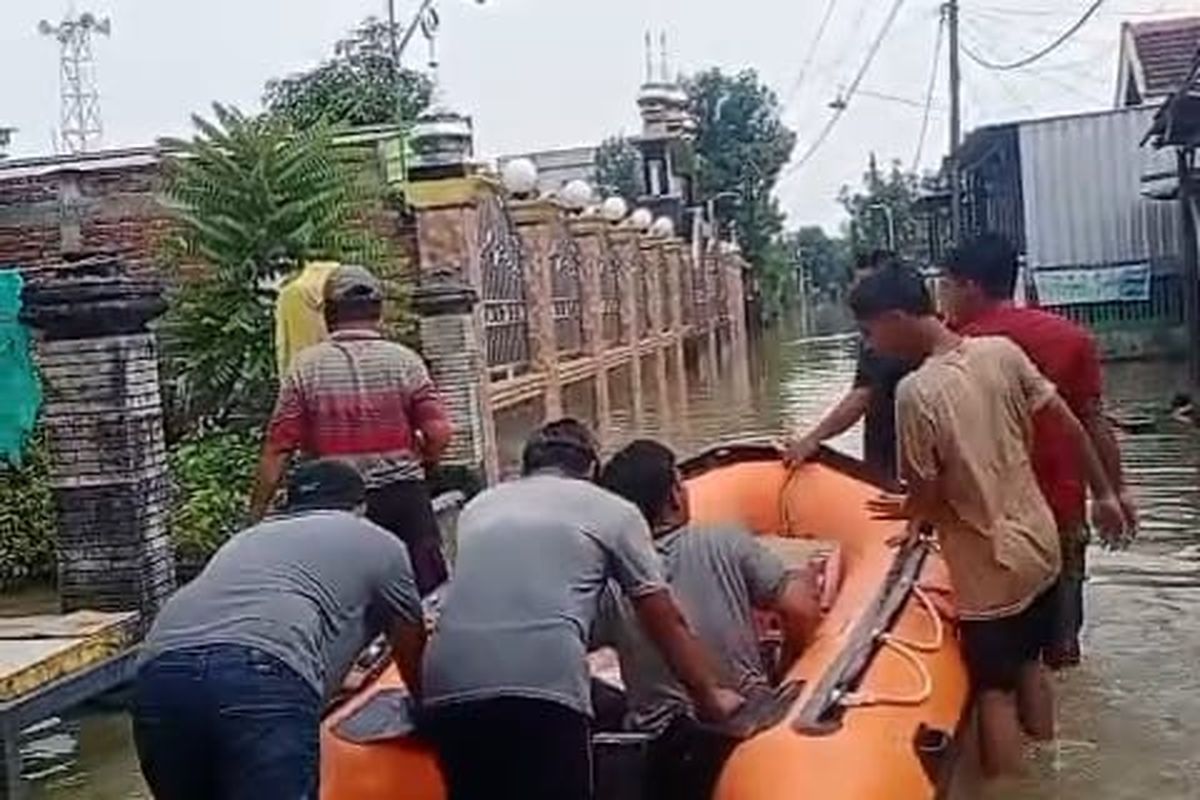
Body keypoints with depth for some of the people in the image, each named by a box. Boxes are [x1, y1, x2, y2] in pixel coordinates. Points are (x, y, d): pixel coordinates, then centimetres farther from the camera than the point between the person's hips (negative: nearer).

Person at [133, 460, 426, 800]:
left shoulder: (246, 539, 41)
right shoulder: (379, 544, 27)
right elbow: (414, 660, 39)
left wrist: (332, 677, 74)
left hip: (160, 676, 6)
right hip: (259, 681, -6)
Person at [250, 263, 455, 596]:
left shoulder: (305, 367, -2)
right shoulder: (404, 360, -2)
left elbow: (278, 450, -5)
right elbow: (439, 435, -8)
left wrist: (256, 515, 1)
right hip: (404, 496, 0)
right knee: (427, 589, 9)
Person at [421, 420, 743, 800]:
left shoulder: (479, 506, 29)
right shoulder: (614, 510, 18)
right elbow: (667, 623, 20)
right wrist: (710, 697, 34)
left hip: (449, 687, 5)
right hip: (541, 687, -4)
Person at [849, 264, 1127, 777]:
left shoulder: (916, 391, -24)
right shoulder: (1001, 351, -7)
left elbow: (926, 496, -17)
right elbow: (1069, 424, 0)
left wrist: (910, 511, 6)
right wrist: (1103, 494, 11)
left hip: (991, 568, -7)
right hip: (1040, 545, 7)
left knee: (996, 691, 9)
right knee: (1029, 665, 25)